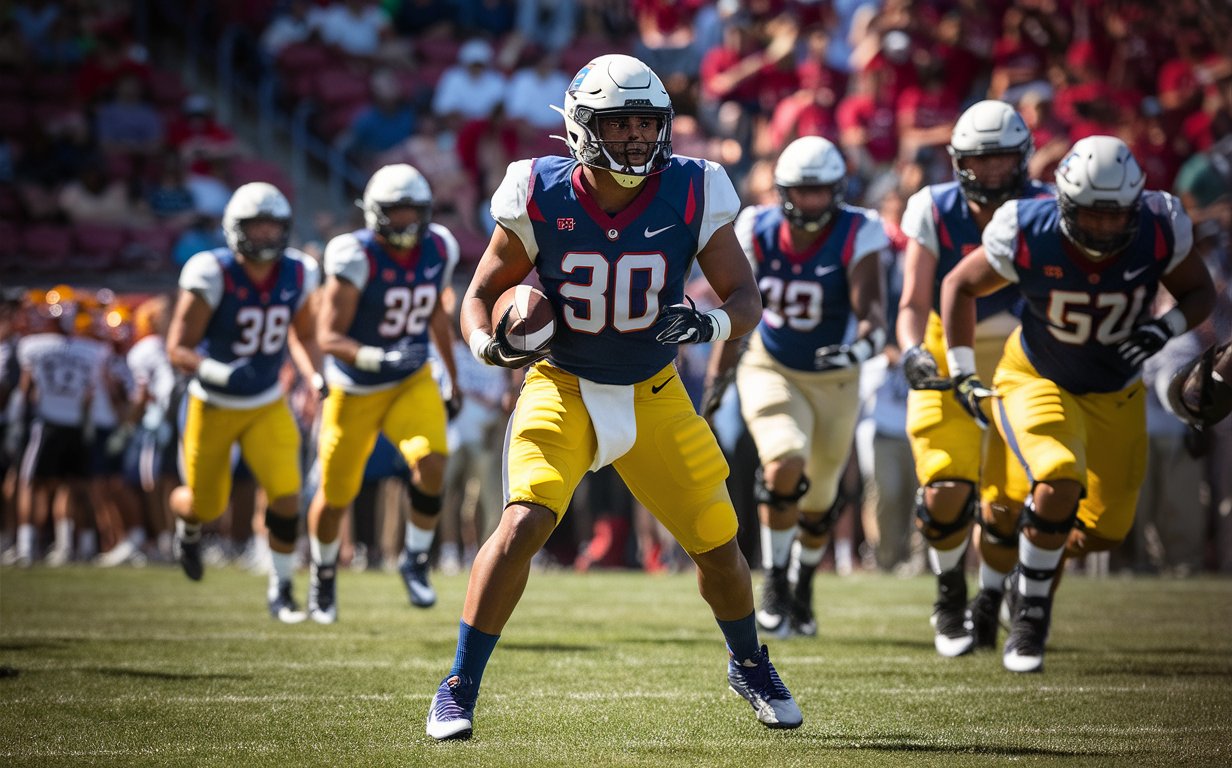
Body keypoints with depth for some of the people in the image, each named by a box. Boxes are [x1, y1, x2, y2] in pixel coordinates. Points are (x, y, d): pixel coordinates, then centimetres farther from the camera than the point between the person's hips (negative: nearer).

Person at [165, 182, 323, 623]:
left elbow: (304, 335, 12)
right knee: (207, 506, 10)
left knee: (286, 496, -13)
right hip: (213, 407, -3)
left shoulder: (296, 276, -9)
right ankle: (188, 526, 50)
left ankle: (281, 591, 6)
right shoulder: (213, 276, -23)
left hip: (267, 407, 3)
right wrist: (221, 374, -37)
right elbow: (178, 349, -21)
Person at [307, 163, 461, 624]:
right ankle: (323, 576, 38)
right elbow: (328, 336, -24)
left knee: (431, 465, -23)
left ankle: (416, 561, -1)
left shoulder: (438, 251, -7)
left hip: (412, 382, 3)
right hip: (355, 391, -3)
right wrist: (376, 358, -40)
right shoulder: (356, 258, -23)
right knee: (335, 495, 10)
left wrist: (452, 377, 18)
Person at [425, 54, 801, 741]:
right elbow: (483, 292, -2)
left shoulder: (692, 194, -14)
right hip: (563, 391, -2)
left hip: (654, 395, 2)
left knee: (717, 542, 4)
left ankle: (750, 665, 35)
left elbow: (746, 296, -8)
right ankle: (460, 688, -10)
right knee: (525, 523, -23)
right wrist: (490, 343, -24)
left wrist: (712, 324, -30)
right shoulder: (541, 196, -15)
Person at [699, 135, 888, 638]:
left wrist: (859, 347, -52)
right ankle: (774, 584, -8)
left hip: (833, 382, 1)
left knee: (819, 503, 15)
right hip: (771, 371, -1)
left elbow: (873, 315, -30)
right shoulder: (758, 233, -12)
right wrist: (716, 381, 4)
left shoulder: (856, 236, -20)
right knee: (785, 464, -27)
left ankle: (803, 588, 44)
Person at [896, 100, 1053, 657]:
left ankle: (989, 604, 24)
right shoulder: (935, 212, -11)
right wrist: (912, 352, -30)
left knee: (1006, 504, -5)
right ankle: (949, 597, 13)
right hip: (947, 362, -1)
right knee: (946, 489, -17)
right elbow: (913, 303, -11)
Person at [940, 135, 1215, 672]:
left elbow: (1200, 293, -3)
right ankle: (1030, 613, -9)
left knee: (1101, 532, 7)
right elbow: (960, 286, -7)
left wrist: (1166, 329, -24)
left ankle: (1032, 577, 41)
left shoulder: (1159, 232, -21)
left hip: (1116, 395, 4)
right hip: (1039, 382, -4)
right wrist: (963, 373, -8)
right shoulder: (1029, 236, -25)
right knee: (1059, 484, -31)